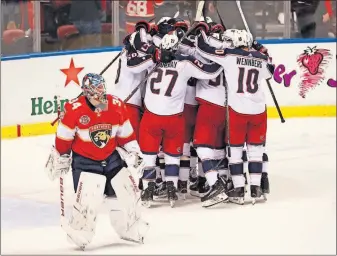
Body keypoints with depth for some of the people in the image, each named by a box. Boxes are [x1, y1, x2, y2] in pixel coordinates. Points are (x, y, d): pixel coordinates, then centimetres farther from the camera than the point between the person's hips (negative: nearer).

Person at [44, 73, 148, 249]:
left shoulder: (116, 106, -10)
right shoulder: (73, 110, -22)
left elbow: (125, 133, 5)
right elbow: (63, 138, -10)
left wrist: (133, 151, 7)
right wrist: (61, 159, -2)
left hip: (112, 157, 5)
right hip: (84, 160, -5)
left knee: (126, 191, 9)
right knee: (87, 198, -15)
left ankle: (131, 228, 29)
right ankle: (79, 233, 6)